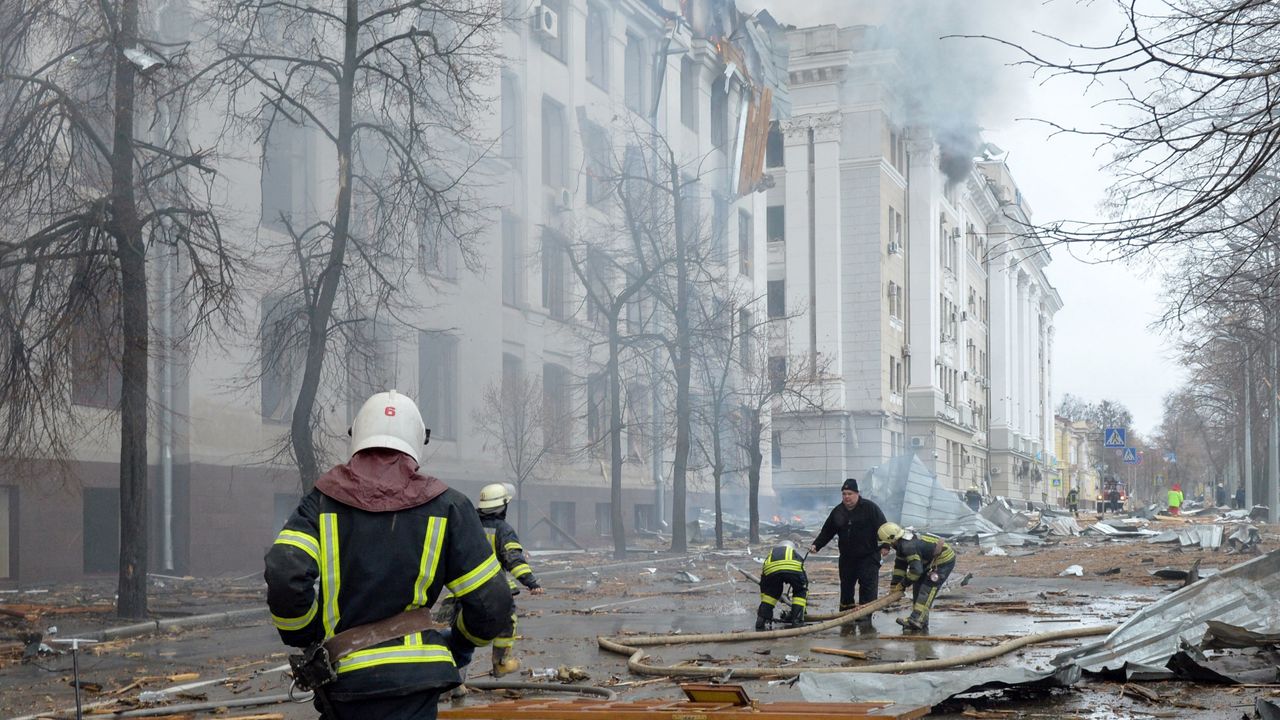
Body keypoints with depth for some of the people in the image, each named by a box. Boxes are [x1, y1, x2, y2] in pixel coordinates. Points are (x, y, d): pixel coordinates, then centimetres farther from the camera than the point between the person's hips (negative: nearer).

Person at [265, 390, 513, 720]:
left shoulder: (322, 501, 5)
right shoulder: (446, 506, 4)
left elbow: (285, 578, -11)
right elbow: (491, 605, 1)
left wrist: (307, 639, 6)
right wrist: (458, 641, 21)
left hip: (341, 678, 1)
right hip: (412, 680, -1)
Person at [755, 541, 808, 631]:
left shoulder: (771, 553, 46)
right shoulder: (796, 554, 45)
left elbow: (763, 583, 49)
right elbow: (805, 580, 48)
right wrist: (806, 600, 60)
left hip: (771, 569, 1)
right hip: (794, 569, -1)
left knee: (769, 593, 29)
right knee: (800, 592, 25)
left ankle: (762, 620, 20)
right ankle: (796, 621, 14)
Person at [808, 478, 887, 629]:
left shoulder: (870, 508, -8)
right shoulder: (837, 512, 7)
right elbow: (826, 532, 13)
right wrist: (816, 545, 2)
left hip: (868, 557, -5)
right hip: (847, 557, 5)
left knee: (867, 586, -8)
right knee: (846, 586, 11)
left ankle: (865, 615, -4)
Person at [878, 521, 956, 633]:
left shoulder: (909, 546, -30)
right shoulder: (902, 543, 2)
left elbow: (916, 570, -29)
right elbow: (900, 564, 11)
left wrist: (903, 585, -15)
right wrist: (894, 584, 8)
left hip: (944, 561, -10)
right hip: (931, 561, 10)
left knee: (926, 589, -18)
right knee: (918, 587, 8)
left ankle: (917, 619, -24)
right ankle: (920, 624, 10)